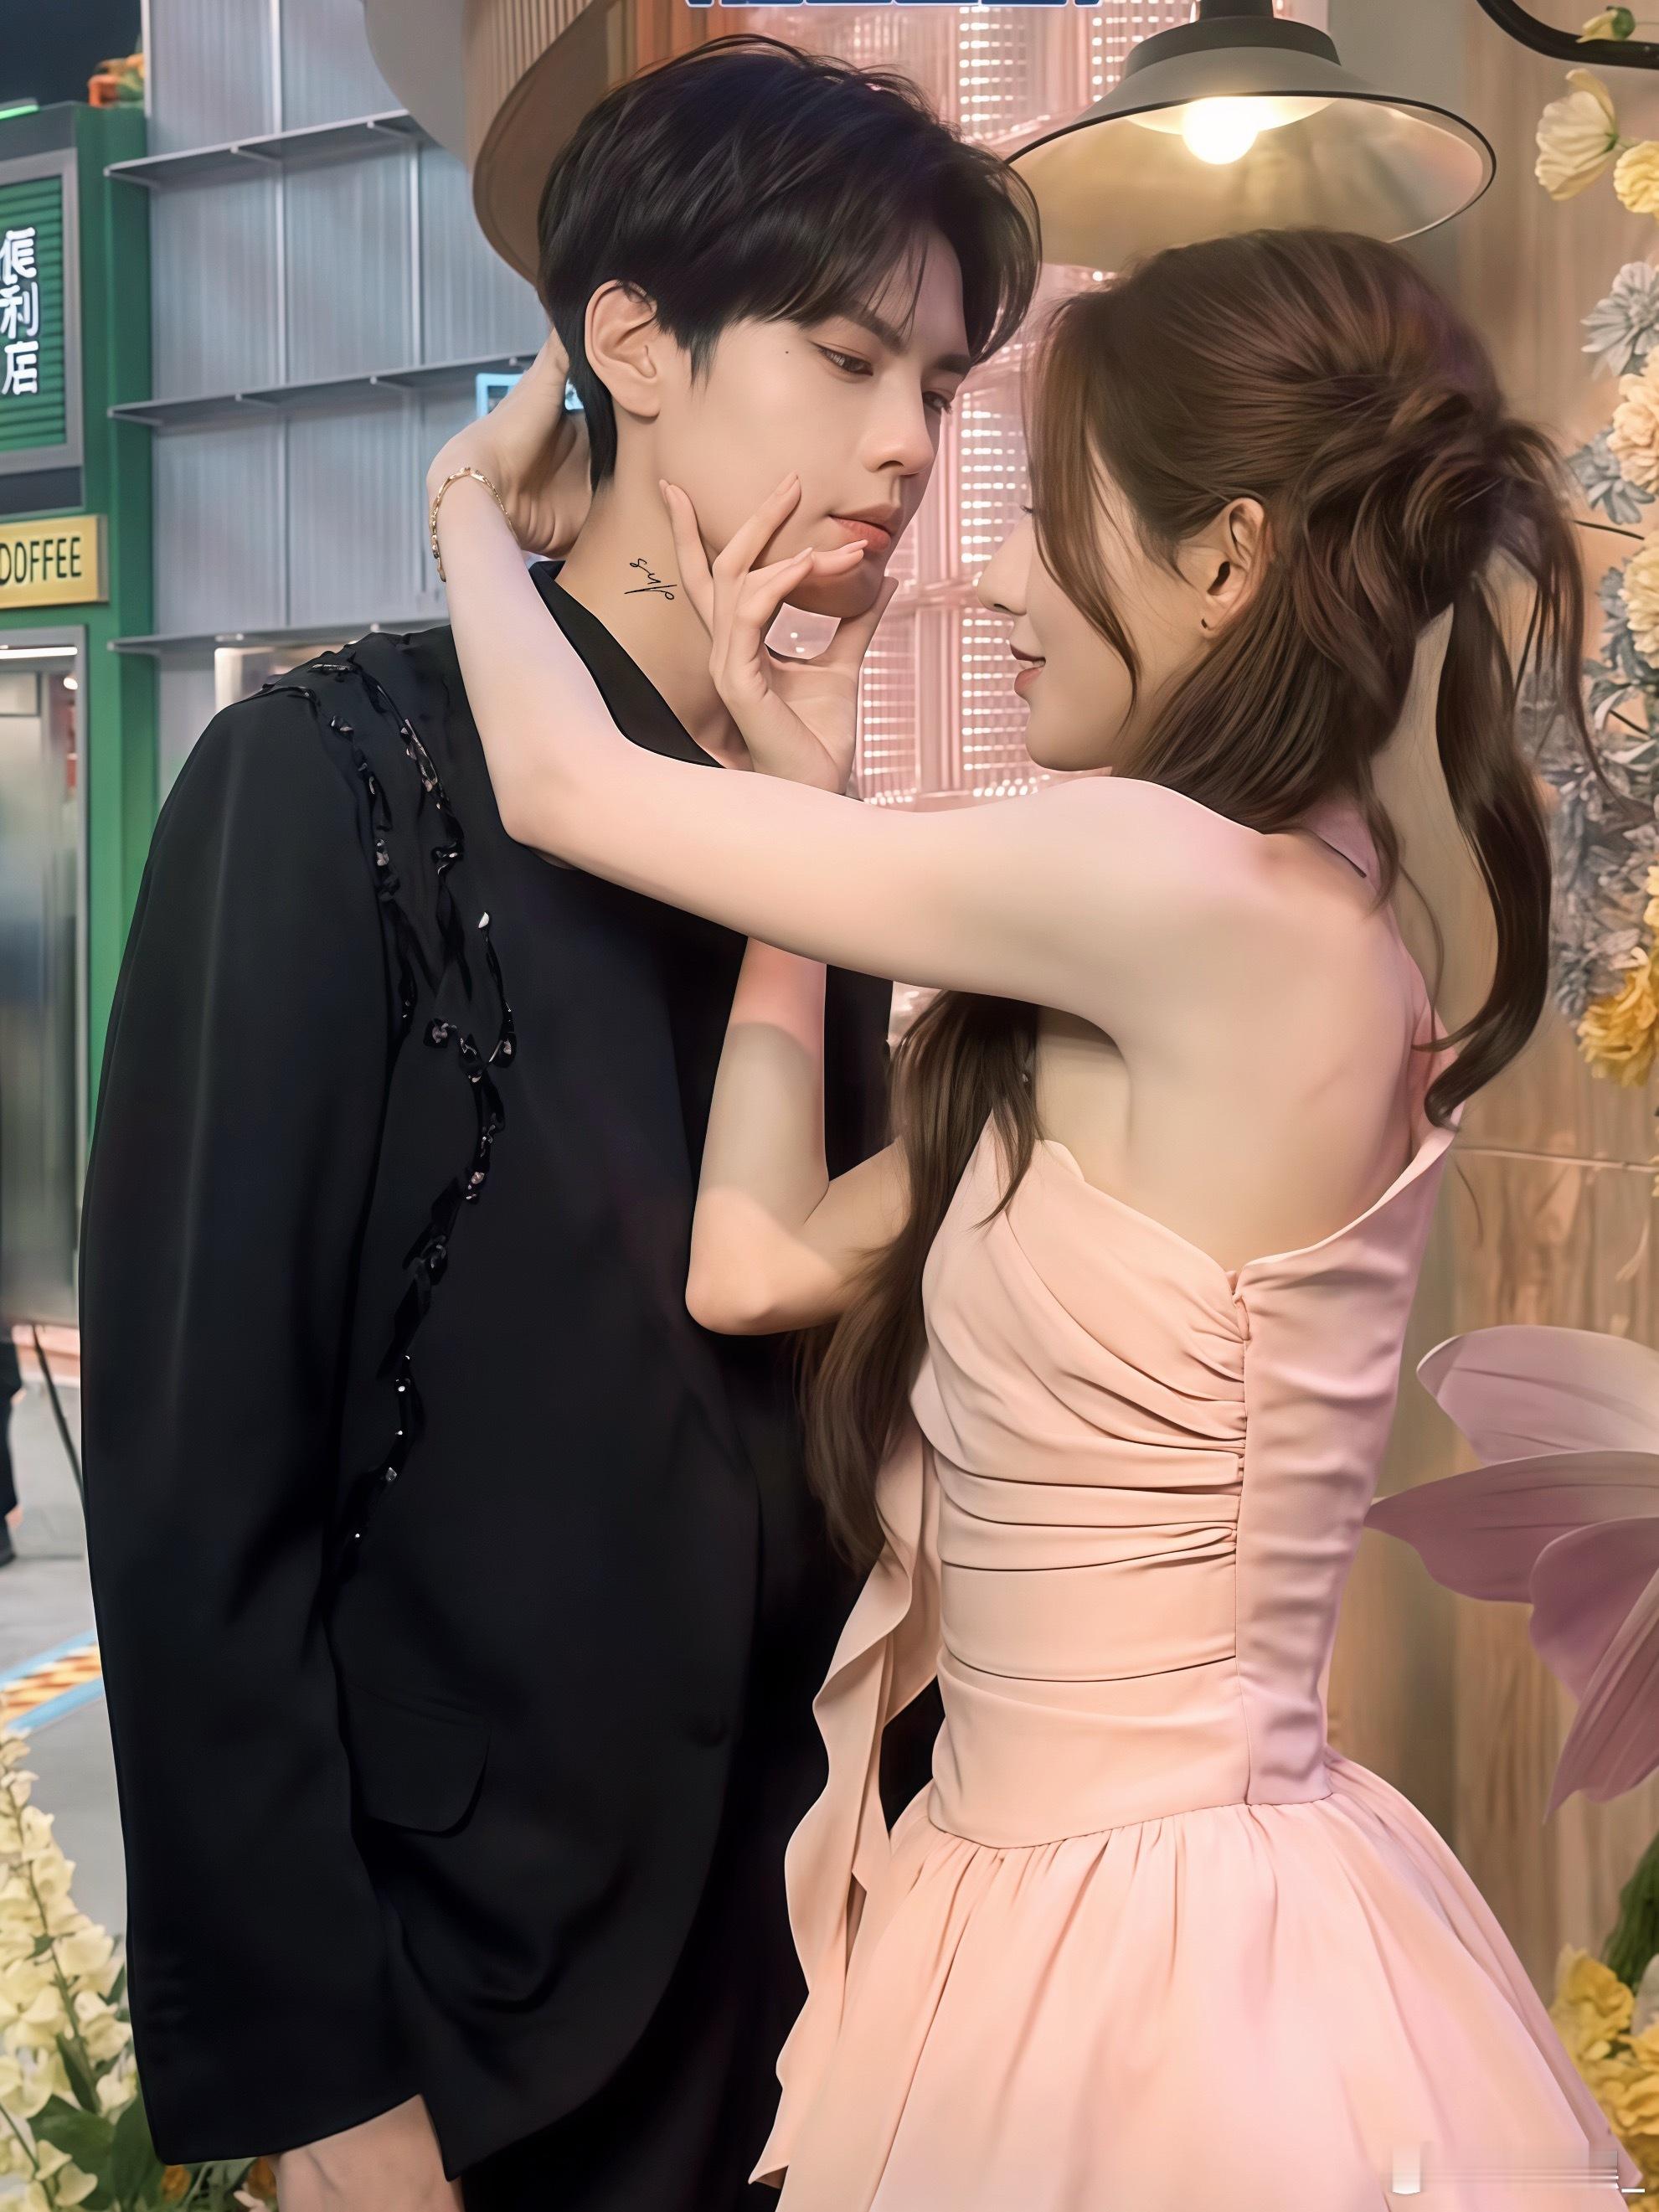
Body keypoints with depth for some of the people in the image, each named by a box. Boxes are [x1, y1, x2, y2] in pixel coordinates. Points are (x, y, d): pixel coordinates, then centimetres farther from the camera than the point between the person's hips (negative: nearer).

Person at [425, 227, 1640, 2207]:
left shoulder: (1198, 895, -22)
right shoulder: (1274, 937, 5)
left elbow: (566, 786, -12)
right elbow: (757, 1259, 2)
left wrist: (475, 501, 7)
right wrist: (808, 792, 4)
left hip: (1151, 1950, -8)